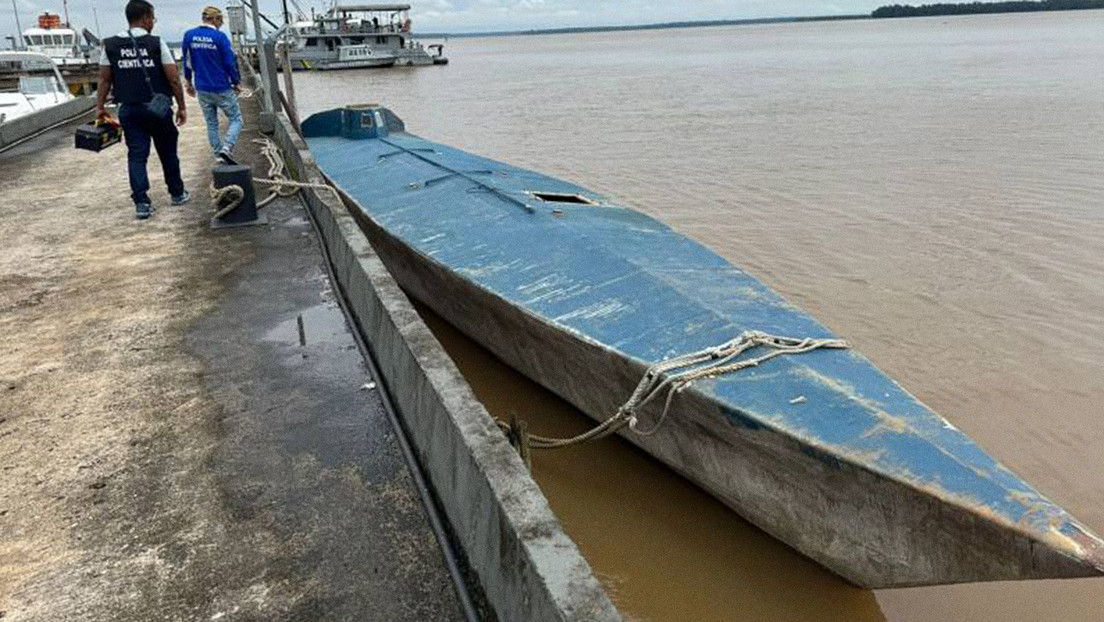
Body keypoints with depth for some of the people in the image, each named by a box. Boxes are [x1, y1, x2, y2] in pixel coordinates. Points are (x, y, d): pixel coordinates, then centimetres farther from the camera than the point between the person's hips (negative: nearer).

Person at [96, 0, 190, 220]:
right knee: (167, 152, 13)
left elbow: (104, 80, 5)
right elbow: (174, 79, -8)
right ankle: (177, 193, 26)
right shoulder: (156, 43, -7)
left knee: (136, 155, 4)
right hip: (158, 108, -2)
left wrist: (100, 106, 13)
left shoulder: (110, 45, 3)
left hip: (129, 110, 2)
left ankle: (141, 203, -3)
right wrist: (182, 106, 1)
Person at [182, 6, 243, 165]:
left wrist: (188, 83, 20)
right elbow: (230, 62, -9)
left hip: (202, 89, 5)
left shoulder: (189, 35, 2)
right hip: (222, 88, -5)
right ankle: (226, 148, -15)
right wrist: (237, 83, 4)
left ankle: (219, 155, 15)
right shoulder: (220, 37, -11)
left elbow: (187, 62, 9)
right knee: (236, 119, 5)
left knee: (211, 124, 14)